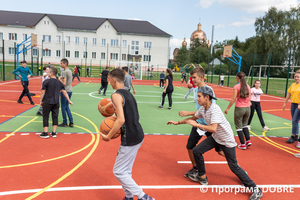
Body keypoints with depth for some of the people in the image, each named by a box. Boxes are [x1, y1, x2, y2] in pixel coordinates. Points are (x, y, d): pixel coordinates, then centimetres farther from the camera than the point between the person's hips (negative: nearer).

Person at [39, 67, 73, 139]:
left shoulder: (46, 81, -6)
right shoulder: (59, 83, 7)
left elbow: (42, 92, -5)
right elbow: (64, 92, 10)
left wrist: (41, 101, 5)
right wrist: (69, 101, 18)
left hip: (47, 102, -4)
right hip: (56, 103, 4)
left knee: (45, 117, 5)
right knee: (55, 117, 9)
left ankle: (45, 133, 8)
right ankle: (54, 133, 14)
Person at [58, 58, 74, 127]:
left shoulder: (65, 72, -16)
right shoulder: (70, 71, 12)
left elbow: (64, 83, -21)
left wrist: (59, 79, -6)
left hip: (65, 91, -9)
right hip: (70, 91, 9)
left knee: (63, 107, 3)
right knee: (67, 106, 16)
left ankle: (65, 123, 12)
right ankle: (71, 122, 15)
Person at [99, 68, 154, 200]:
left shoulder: (116, 95, -15)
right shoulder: (128, 93, 13)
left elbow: (121, 120, -25)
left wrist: (108, 136, -15)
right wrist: (115, 110, 19)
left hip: (130, 139, -9)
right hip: (138, 135, 9)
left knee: (118, 171, 3)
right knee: (125, 170, 20)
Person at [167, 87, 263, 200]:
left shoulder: (214, 109, -31)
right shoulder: (202, 109, -5)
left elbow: (213, 129, -42)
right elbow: (193, 118, 13)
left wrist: (196, 125, -38)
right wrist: (178, 122, 14)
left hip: (227, 140, -8)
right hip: (215, 138, 8)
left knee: (233, 166, -2)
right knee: (196, 151, 2)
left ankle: (255, 190, 15)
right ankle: (202, 177, 23)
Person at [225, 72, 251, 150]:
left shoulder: (236, 87, -12)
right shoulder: (248, 86, 4)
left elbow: (233, 99, -14)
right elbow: (249, 98, 9)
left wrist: (228, 108, -7)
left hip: (239, 108, -5)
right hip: (247, 108, 5)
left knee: (238, 126, 8)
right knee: (244, 125, 24)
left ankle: (243, 144, 10)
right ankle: (248, 140, 15)